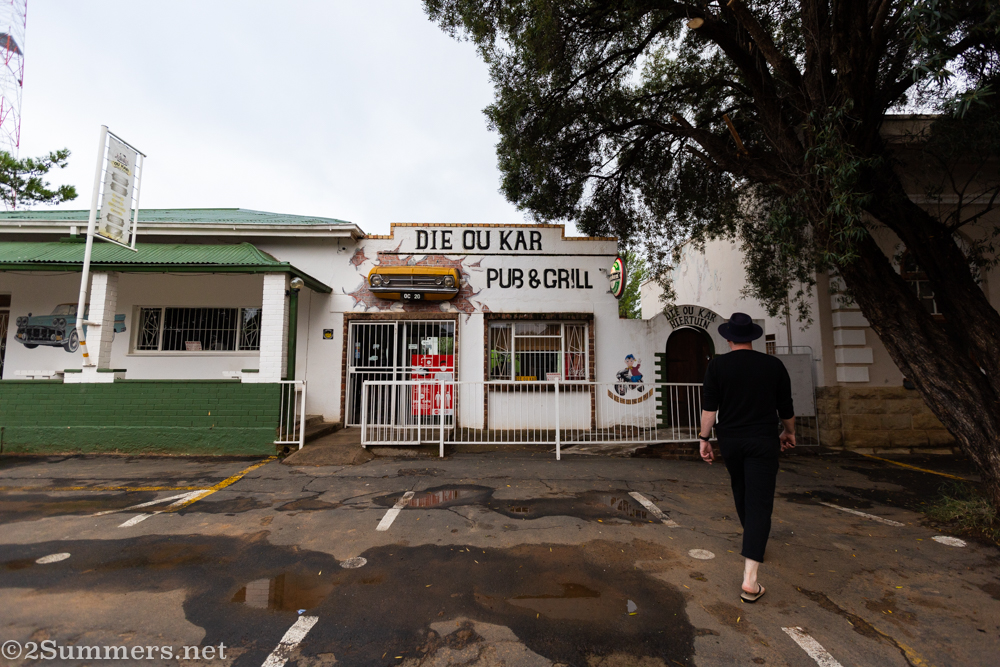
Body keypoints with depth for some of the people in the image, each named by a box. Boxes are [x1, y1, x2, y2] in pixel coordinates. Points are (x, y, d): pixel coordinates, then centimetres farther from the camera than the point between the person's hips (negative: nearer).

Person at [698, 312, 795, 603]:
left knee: (741, 490, 25)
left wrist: (704, 438, -3)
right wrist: (789, 432, 24)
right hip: (763, 440, -1)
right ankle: (750, 578, -10)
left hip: (730, 440, 1)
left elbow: (709, 405, -9)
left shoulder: (718, 364, -4)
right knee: (759, 501, -3)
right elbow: (786, 408, 7)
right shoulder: (773, 364, -1)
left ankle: (751, 536, 49)